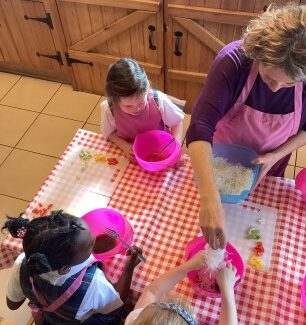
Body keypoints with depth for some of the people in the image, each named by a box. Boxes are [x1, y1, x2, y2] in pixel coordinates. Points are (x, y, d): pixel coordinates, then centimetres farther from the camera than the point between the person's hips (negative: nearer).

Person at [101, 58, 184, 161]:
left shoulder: (158, 100, -21)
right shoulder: (109, 109, -19)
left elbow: (177, 121, -5)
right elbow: (109, 132, 0)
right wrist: (124, 146, -17)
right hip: (132, 157, 0)